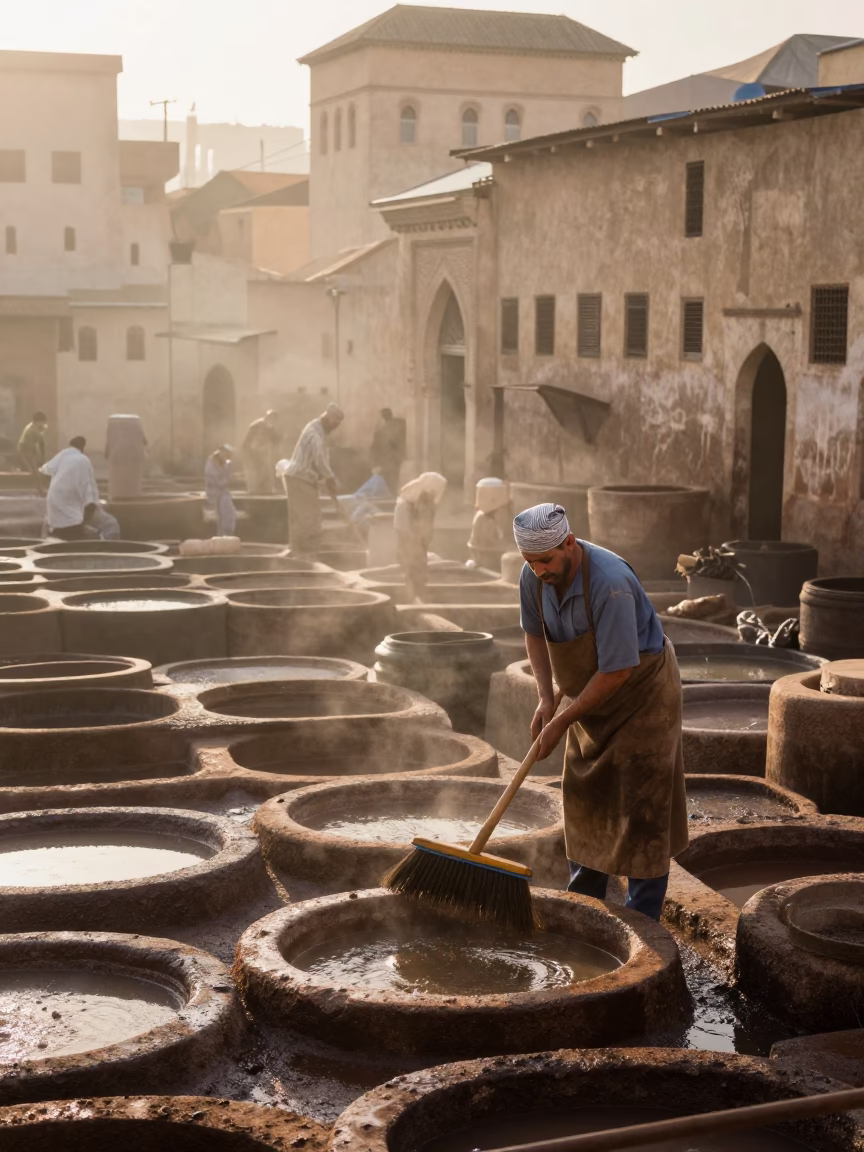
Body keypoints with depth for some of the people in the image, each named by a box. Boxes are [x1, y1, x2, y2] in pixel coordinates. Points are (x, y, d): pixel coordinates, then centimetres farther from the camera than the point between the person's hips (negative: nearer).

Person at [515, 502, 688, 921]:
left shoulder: (610, 584, -35)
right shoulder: (534, 578, -12)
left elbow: (617, 670, -31)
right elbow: (535, 632, 8)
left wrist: (562, 722, -24)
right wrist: (545, 696, -5)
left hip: (642, 691, -7)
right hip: (592, 698, 7)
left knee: (642, 807, -5)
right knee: (583, 798, 13)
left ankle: (642, 920, 2)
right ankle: (584, 901, 27)